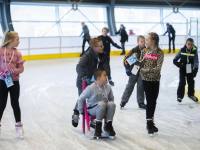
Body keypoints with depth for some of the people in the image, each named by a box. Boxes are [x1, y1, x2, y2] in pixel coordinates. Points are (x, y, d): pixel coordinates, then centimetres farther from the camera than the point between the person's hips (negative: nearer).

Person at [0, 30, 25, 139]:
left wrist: (13, 71, -17)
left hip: (14, 81, 2)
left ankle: (18, 125, 27)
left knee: (15, 103, 11)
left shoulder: (17, 53, -1)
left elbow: (21, 68, 0)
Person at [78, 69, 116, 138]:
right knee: (102, 104, -37)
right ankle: (98, 126, -22)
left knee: (112, 104, -28)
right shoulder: (91, 88, -14)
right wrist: (81, 111, 1)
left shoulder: (108, 87, 0)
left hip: (104, 110, 4)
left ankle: (108, 125, -13)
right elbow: (81, 99, -5)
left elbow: (111, 98, 17)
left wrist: (110, 109, 13)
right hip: (92, 109, -4)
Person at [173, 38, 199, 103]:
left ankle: (191, 94, 35)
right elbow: (177, 57, 1)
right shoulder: (182, 50, -10)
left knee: (191, 82, 15)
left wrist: (195, 69, -27)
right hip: (182, 69, -1)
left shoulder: (194, 51, -12)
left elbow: (196, 61, -15)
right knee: (182, 82, -8)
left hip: (190, 69, 2)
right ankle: (180, 96, 5)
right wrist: (175, 61, -19)